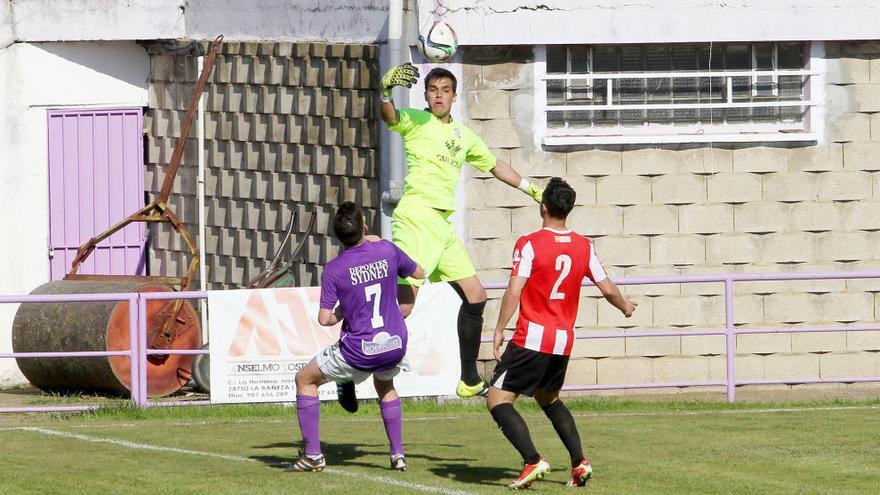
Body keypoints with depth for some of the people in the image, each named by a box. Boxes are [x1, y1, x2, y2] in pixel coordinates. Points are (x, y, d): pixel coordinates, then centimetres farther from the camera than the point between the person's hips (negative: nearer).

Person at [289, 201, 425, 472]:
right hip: (395, 345, 4)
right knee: (385, 385, 36)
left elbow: (324, 319, -13)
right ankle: (398, 455, 25)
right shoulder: (387, 250, -4)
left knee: (305, 379, 17)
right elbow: (419, 273, 17)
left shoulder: (334, 269, -13)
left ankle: (313, 455, 10)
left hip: (358, 351, -4)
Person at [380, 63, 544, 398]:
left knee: (475, 297, 10)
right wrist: (386, 91, -45)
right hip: (416, 216, -8)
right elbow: (390, 118, -24)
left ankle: (470, 380, 20)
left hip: (443, 225, 8)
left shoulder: (463, 136, 20)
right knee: (404, 304, -19)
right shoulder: (416, 121, -1)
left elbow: (495, 165, 36)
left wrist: (530, 188, 40)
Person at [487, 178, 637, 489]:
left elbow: (514, 291, -17)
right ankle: (579, 462, 14)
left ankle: (532, 461, -18)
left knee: (497, 401, -2)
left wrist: (499, 330, -10)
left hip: (532, 338, -6)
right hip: (564, 339, 6)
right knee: (548, 399, 27)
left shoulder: (529, 244, -10)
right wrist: (626, 307, 30)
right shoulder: (584, 247, 5)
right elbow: (608, 290, 10)